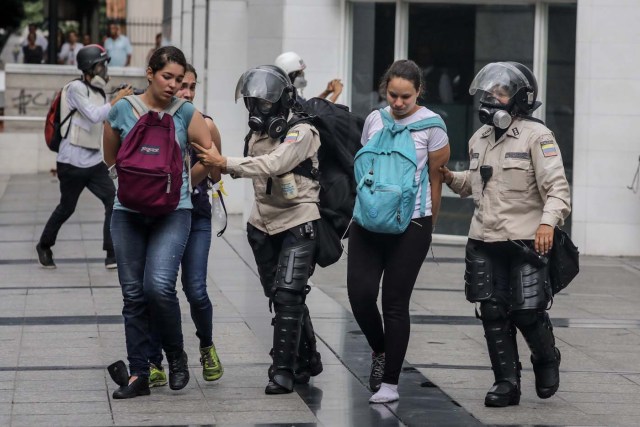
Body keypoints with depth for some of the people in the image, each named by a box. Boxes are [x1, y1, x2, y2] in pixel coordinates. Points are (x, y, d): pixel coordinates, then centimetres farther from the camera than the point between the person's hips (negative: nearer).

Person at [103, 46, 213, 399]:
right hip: (128, 212, 2)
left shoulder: (186, 114, -1)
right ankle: (138, 374, 11)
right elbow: (111, 159, 16)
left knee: (159, 285, -19)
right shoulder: (122, 111, 2)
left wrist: (181, 183, 9)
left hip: (172, 212, -2)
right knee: (133, 294, 4)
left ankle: (176, 356, 4)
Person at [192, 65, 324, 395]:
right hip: (263, 225, 7)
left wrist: (226, 163, -32)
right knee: (280, 297, 11)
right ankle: (306, 361, 26)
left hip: (298, 222, -7)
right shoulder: (257, 134, 9)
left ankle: (283, 369, -11)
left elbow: (273, 165, -29)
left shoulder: (300, 132, -15)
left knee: (287, 295, -15)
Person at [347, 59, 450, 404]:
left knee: (395, 302, -1)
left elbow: (436, 178, 3)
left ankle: (390, 382, 7)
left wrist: (429, 226, 8)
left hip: (410, 224, -4)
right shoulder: (374, 120, 8)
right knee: (360, 292, -7)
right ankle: (380, 350, 23)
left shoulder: (430, 124, -4)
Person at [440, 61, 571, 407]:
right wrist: (450, 177, 7)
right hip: (484, 241, 6)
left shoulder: (536, 136, -8)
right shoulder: (480, 139, 15)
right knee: (494, 314, 3)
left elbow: (557, 186, -13)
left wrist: (548, 221, -28)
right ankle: (506, 382, 11)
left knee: (528, 312, -6)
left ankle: (546, 360, 24)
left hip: (526, 240, -6)